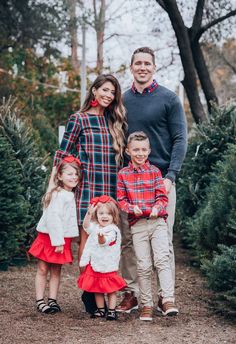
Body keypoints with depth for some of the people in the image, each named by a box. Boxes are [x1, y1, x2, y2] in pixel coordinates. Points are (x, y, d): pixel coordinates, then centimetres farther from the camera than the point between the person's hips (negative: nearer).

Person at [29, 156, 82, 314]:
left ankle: (53, 300, 18)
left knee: (56, 271, 11)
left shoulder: (71, 195, 10)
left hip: (62, 240, 8)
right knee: (43, 270, 3)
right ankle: (40, 301, 9)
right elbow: (53, 218, -22)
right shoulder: (59, 195, -17)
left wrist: (62, 241, 9)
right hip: (49, 238, -7)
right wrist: (57, 241, -22)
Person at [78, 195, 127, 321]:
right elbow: (86, 226, 15)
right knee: (97, 289, 14)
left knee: (111, 289, 2)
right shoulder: (95, 227, 6)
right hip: (94, 265, 7)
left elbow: (104, 242, -28)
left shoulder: (112, 230, -16)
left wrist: (101, 236, -53)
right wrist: (89, 213, -1)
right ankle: (100, 309, 25)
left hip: (107, 266, -7)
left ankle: (112, 310, 9)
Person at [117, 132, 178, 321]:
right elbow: (121, 200, 5)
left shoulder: (154, 171, 6)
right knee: (143, 266, 2)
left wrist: (157, 207, -19)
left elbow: (162, 196, 2)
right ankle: (146, 305, 9)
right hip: (137, 224, 0)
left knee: (162, 259, -12)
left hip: (158, 221, 0)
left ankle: (168, 301, -13)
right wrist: (131, 207, -15)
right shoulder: (123, 174, 7)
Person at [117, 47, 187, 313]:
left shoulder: (168, 99, 0)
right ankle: (131, 292, 14)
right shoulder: (123, 100, 10)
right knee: (128, 239, 4)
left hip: (160, 178, -3)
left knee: (163, 239, 0)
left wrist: (170, 176, -13)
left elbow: (180, 139, -3)